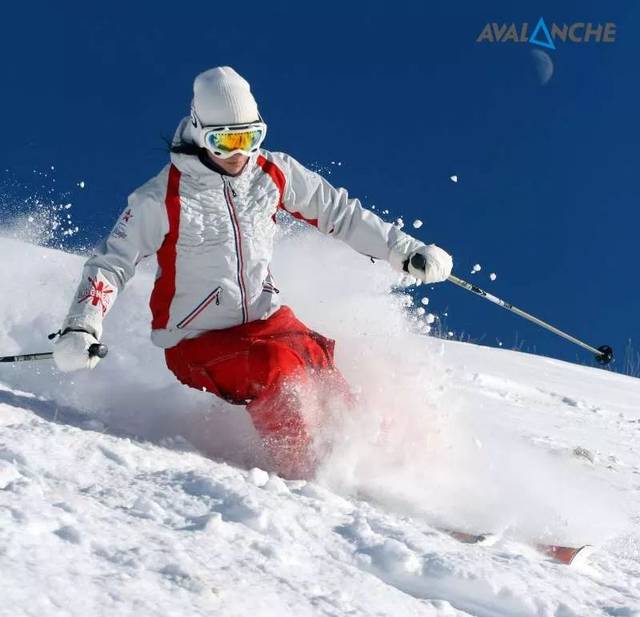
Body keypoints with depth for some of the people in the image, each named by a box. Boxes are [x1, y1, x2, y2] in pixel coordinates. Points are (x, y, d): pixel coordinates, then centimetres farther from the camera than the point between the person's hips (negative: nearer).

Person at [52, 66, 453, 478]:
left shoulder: (274, 174, -3)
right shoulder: (162, 199, -14)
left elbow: (337, 212, 9)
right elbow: (111, 265, -9)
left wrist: (406, 251, 9)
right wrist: (80, 330, -23)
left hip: (266, 318, 5)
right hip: (197, 341, -5)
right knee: (276, 370, -29)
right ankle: (306, 475, -17)